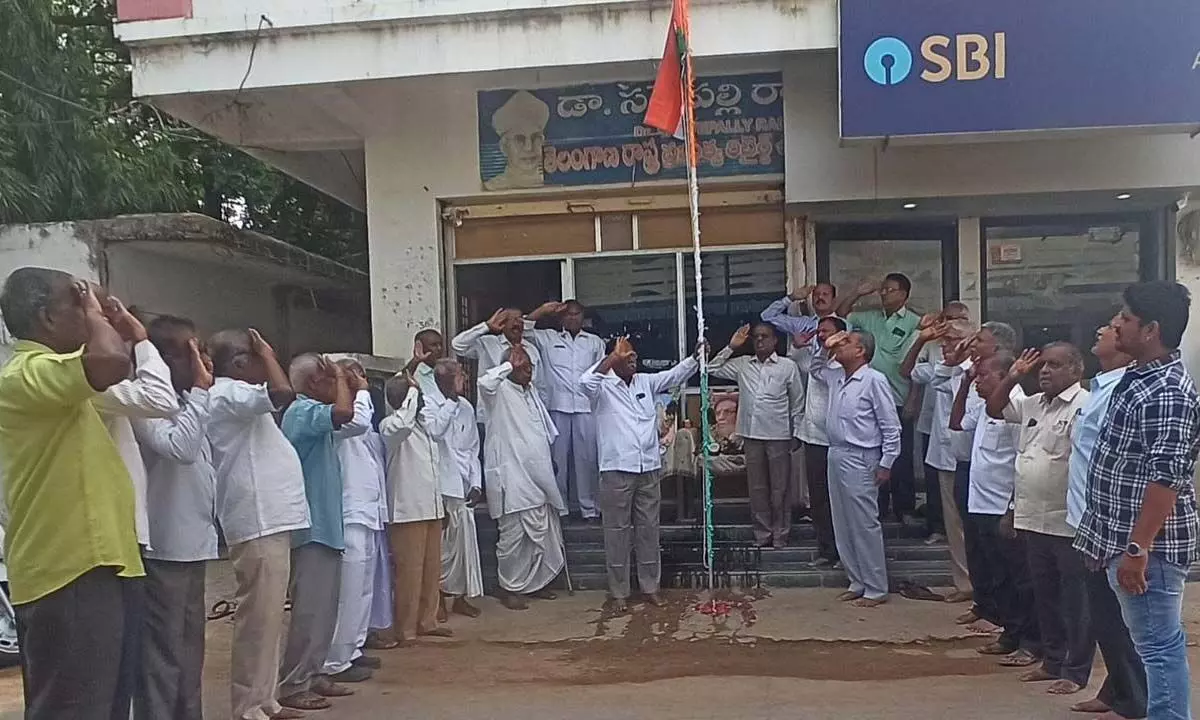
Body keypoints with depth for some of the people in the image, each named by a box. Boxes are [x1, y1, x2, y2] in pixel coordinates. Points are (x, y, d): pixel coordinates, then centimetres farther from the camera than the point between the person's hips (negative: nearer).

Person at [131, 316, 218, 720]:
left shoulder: (184, 402, 15)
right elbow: (180, 447, -28)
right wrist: (201, 389, -21)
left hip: (192, 544, 9)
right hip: (163, 548, -9)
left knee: (189, 649, 17)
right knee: (163, 654, -4)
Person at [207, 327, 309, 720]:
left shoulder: (239, 397, 21)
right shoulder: (227, 394, -12)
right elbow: (283, 393, -25)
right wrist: (267, 354, -10)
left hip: (269, 519, 11)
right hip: (259, 523, -11)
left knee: (268, 615, 15)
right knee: (259, 617, -6)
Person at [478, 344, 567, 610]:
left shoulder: (531, 391, 17)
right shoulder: (500, 391, -7)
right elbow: (485, 382, -31)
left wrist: (548, 460, 21)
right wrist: (510, 364, -19)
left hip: (538, 477, 8)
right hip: (512, 477, -8)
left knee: (543, 533, 12)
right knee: (513, 534, -2)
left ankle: (535, 583, 26)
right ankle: (510, 588, 10)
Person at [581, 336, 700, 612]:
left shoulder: (646, 382, 12)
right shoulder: (603, 387, -5)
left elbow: (676, 374, 9)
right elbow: (585, 381, -26)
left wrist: (697, 357, -7)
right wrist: (614, 355, -24)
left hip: (649, 469, 5)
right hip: (616, 470, -4)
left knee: (648, 529, 12)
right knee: (617, 531, 5)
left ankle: (650, 586, 24)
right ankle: (618, 592, 15)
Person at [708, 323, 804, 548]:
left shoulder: (788, 367, 0)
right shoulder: (742, 365, 8)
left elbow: (798, 403, 4)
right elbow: (713, 369, 10)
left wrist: (797, 434, 0)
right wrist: (731, 347, 2)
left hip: (779, 436, -3)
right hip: (751, 434, 3)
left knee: (779, 489, 3)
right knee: (757, 488, 8)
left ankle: (780, 536, 13)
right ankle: (763, 534, 17)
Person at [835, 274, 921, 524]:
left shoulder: (914, 323, -6)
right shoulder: (870, 318, 10)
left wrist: (913, 402, -13)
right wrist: (857, 294, 4)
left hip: (899, 400, -4)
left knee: (902, 457, 4)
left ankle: (905, 508, 17)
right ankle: (879, 507, 20)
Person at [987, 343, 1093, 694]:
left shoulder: (1084, 406, -14)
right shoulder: (1033, 404, 12)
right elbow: (994, 410, 22)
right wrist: (1012, 378, 9)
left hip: (1069, 523, -8)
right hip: (1035, 520, 8)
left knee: (1075, 600, 5)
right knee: (1045, 596, 17)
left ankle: (1076, 671, 15)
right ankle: (1053, 660, 31)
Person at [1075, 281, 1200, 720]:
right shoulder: (1140, 378, 11)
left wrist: (1138, 547, -25)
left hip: (1147, 544, -10)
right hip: (1124, 536, 10)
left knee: (1158, 645, -1)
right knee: (1159, 642, 18)